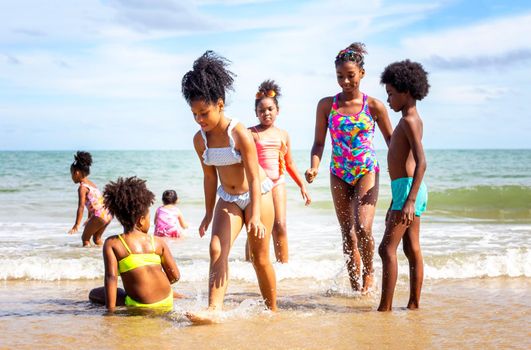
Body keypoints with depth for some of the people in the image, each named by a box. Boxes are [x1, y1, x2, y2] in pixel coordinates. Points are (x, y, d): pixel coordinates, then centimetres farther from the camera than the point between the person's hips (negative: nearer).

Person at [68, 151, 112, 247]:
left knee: (85, 238, 6)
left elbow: (81, 207, -17)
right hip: (108, 214, 8)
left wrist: (77, 225, -18)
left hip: (99, 215, -8)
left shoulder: (82, 187, -9)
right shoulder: (92, 184, 17)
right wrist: (89, 219, 38)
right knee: (97, 238, 23)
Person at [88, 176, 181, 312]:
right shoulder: (158, 242, 4)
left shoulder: (112, 243, -3)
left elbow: (111, 277, -14)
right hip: (167, 304, 5)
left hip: (139, 307, -5)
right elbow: (175, 276, 5)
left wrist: (110, 310, -13)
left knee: (94, 294, 14)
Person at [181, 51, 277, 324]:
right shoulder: (200, 139, -7)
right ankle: (214, 310, -26)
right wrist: (209, 213, 8)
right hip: (228, 198, 4)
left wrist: (255, 216, -32)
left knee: (260, 257, 2)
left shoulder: (240, 133, -24)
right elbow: (210, 176, 4)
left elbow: (254, 177, -25)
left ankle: (272, 311, 20)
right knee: (216, 248, -17)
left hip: (257, 194, -4)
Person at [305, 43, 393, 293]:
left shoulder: (374, 106, -5)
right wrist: (314, 168, -14)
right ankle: (355, 285, 18)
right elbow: (319, 143, 3)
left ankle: (368, 273, 8)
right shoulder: (326, 105, 0)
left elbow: (390, 137, 6)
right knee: (347, 233, 7)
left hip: (367, 172, -2)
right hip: (339, 175, 3)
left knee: (363, 228, -17)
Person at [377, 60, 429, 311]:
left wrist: (409, 201, -30)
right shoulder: (410, 120, 19)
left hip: (408, 189, -10)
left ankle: (385, 308, -9)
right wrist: (396, 203, 26)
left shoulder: (409, 120, -12)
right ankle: (414, 304, 16)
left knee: (387, 248, -10)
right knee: (412, 249, 11)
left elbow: (421, 162, -24)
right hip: (406, 189, 10)